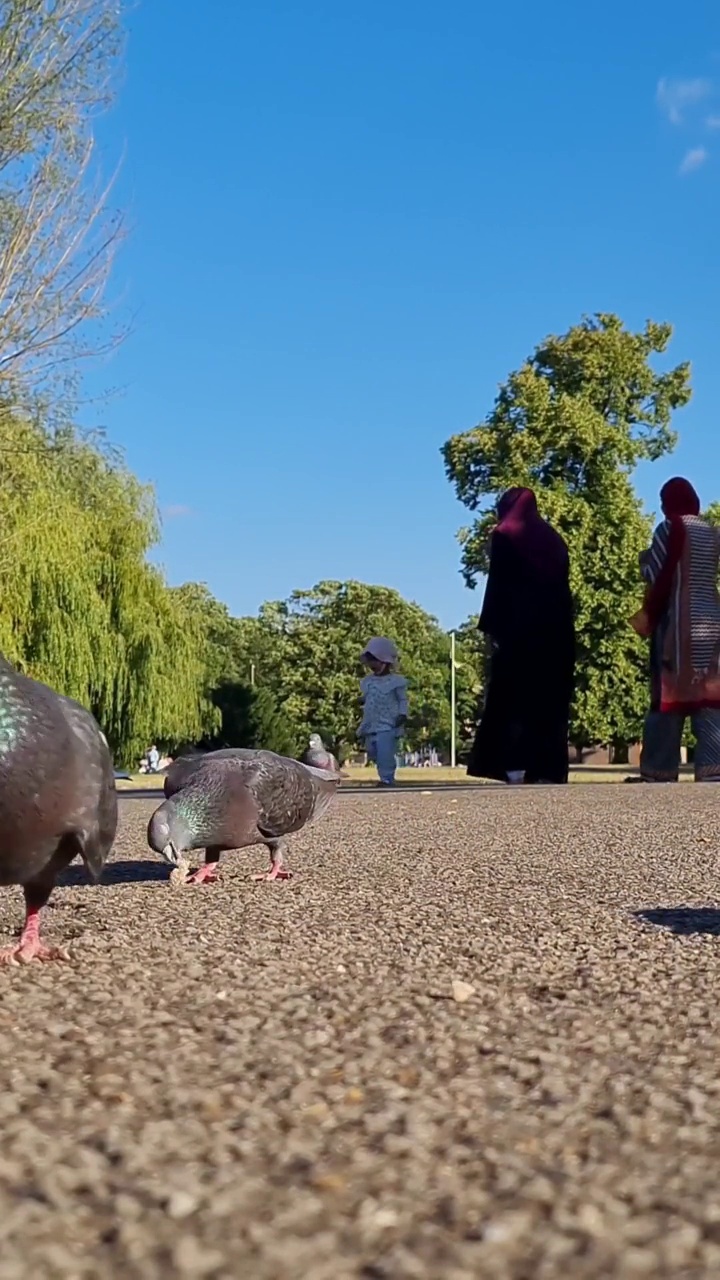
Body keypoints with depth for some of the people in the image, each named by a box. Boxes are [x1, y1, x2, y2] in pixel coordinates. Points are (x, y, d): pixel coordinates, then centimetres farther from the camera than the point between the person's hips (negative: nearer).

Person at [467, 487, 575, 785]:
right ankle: (549, 772, -2)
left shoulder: (505, 536, 2)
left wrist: (491, 627, -8)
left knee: (513, 699, -6)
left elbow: (497, 585, -6)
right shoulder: (554, 540, 18)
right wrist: (562, 631, 13)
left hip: (518, 627, -5)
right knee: (549, 701, 4)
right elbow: (562, 588, 14)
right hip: (554, 630, 5)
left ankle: (516, 770, -14)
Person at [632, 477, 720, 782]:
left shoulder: (671, 527, -4)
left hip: (679, 623, -6)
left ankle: (659, 775, -4)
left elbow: (658, 576, -7)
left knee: (670, 698, -5)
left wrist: (648, 616, 4)